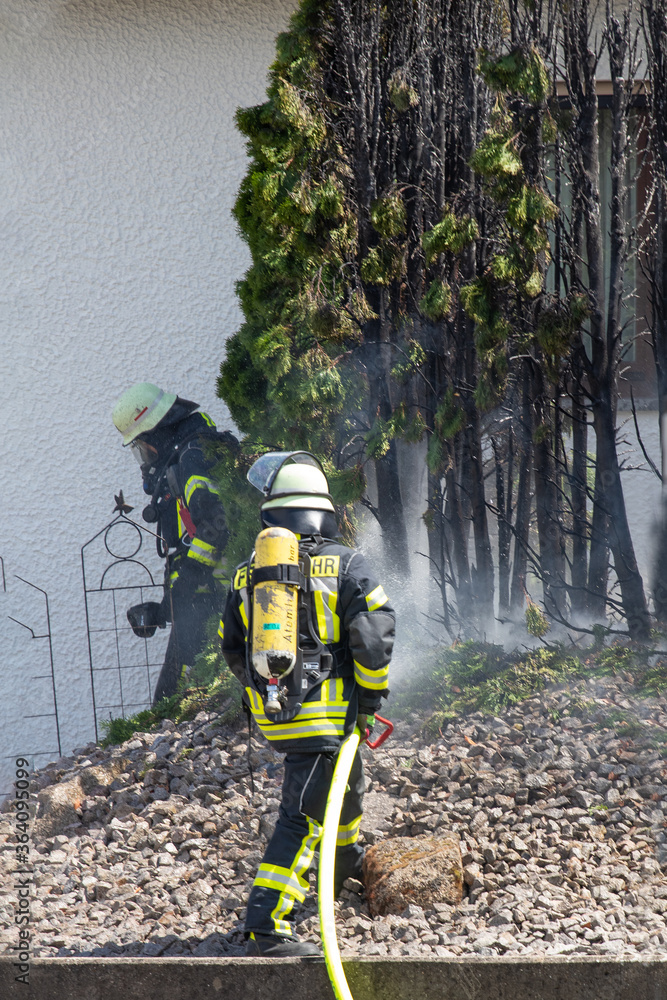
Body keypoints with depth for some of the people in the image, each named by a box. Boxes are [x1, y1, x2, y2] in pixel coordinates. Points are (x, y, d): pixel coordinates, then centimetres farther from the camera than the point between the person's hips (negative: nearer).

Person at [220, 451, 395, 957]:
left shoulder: (246, 575, 5)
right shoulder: (344, 564, -10)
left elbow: (232, 647, 13)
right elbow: (375, 632, -16)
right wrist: (372, 693, -1)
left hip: (271, 712, 7)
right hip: (325, 714, -6)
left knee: (345, 777, 31)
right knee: (302, 817, -4)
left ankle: (348, 863, 54)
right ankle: (267, 926, -9)